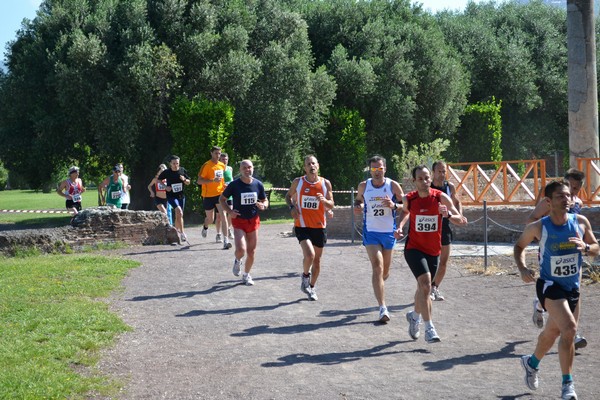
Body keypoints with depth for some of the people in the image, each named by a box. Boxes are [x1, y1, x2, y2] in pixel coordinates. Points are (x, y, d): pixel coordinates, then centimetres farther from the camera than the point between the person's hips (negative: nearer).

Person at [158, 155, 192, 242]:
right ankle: (182, 233, -23)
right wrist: (165, 187, -7)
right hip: (171, 195, -4)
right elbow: (158, 180, 9)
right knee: (179, 211, -23)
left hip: (181, 195, 4)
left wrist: (184, 179, -13)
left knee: (179, 215, 12)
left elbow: (188, 182, 9)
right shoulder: (166, 172, -7)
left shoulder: (182, 170, 1)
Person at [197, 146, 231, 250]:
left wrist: (224, 185, 6)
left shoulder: (222, 165, 7)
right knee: (210, 219, 10)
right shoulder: (206, 165, -11)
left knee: (223, 215, -15)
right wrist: (213, 180, -26)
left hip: (219, 193, 3)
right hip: (208, 195, -3)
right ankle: (205, 227, 49)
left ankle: (226, 240, -18)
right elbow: (199, 181, -15)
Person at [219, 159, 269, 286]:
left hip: (253, 221, 3)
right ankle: (238, 261, 16)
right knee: (241, 250, -20)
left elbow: (265, 200, 12)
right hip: (239, 221, -3)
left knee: (251, 252, 8)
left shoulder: (258, 184, 0)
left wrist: (263, 206, -12)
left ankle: (246, 275, 30)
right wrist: (229, 211, -13)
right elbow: (222, 199, 2)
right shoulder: (234, 185, -9)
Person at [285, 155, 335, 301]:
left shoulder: (325, 183, 0)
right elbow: (288, 195, 14)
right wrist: (292, 207, -5)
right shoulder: (298, 182, -2)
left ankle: (311, 287, 29)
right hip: (302, 225, -2)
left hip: (319, 226, 2)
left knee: (317, 259, 10)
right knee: (309, 255, -22)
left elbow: (331, 205, 3)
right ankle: (305, 276, 8)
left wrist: (324, 200, -19)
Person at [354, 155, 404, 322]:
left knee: (385, 270, 14)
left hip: (389, 233, 1)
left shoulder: (393, 186, -4)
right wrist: (357, 207, -5)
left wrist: (394, 205, -20)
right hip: (371, 232, -1)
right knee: (378, 268, -16)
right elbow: (358, 200, 18)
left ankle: (379, 287, 50)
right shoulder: (363, 186, 1)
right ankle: (383, 308, -20)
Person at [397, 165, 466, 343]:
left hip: (433, 250, 2)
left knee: (424, 287, 18)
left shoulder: (441, 197, -10)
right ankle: (429, 328, -18)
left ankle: (415, 316, 47)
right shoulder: (408, 199, -8)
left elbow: (462, 221, -10)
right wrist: (400, 226, 0)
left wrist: (448, 214, -29)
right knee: (425, 283, -22)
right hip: (414, 248, -2)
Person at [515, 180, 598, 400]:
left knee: (552, 332, 20)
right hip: (550, 285, -5)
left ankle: (532, 362, 49)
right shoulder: (538, 227, -14)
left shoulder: (581, 222, -7)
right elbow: (519, 245, 3)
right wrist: (522, 269, -12)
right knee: (569, 329, -24)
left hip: (573, 287, 5)